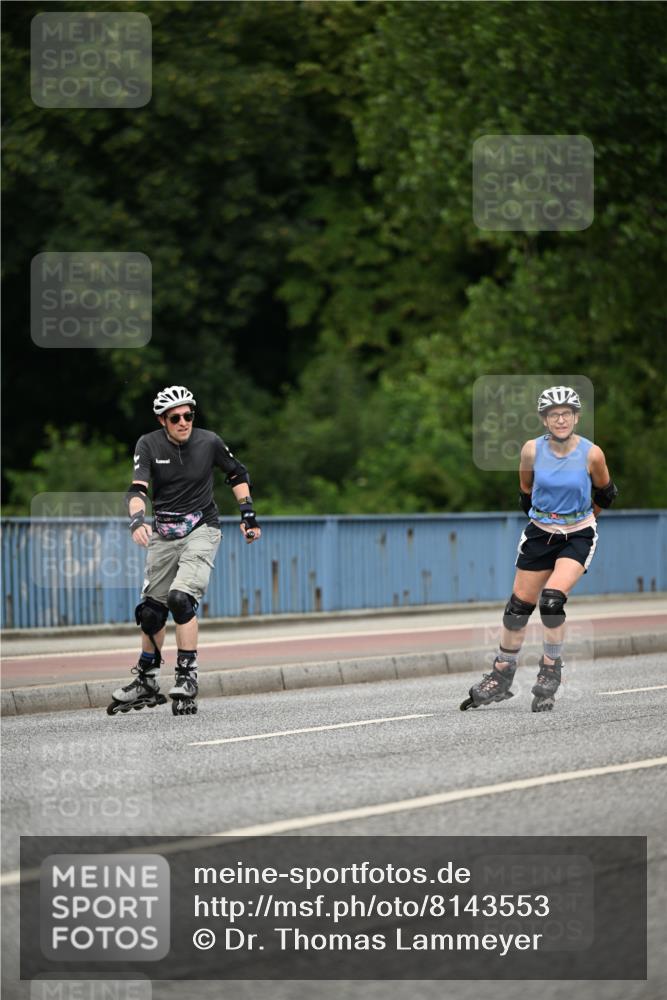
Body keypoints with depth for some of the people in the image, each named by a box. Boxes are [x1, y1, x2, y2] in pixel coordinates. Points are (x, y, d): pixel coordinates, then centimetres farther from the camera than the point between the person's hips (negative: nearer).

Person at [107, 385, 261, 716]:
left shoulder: (209, 442, -7)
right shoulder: (149, 444, -7)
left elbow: (238, 475, 11)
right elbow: (137, 488, -20)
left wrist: (248, 514, 7)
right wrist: (137, 520, -38)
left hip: (201, 530, -3)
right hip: (164, 534, 3)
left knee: (181, 598, -23)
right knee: (150, 609, 7)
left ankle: (188, 678, -16)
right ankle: (146, 683, 24)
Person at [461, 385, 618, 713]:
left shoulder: (591, 454, -15)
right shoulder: (532, 450, -10)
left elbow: (605, 495, 5)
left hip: (578, 537, -3)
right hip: (539, 535, 3)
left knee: (552, 599, -23)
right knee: (519, 607, 4)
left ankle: (551, 669, -4)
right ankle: (500, 678, 20)